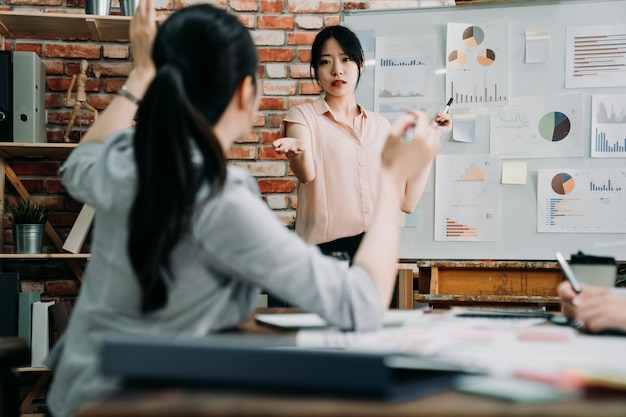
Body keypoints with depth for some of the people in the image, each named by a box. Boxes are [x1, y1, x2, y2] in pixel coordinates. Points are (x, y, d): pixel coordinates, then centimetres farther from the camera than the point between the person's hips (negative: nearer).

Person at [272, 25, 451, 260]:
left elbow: (406, 201, 3)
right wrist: (297, 151, -44)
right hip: (325, 249, -3)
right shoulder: (302, 116, -1)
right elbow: (306, 174, -22)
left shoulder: (380, 125, 9)